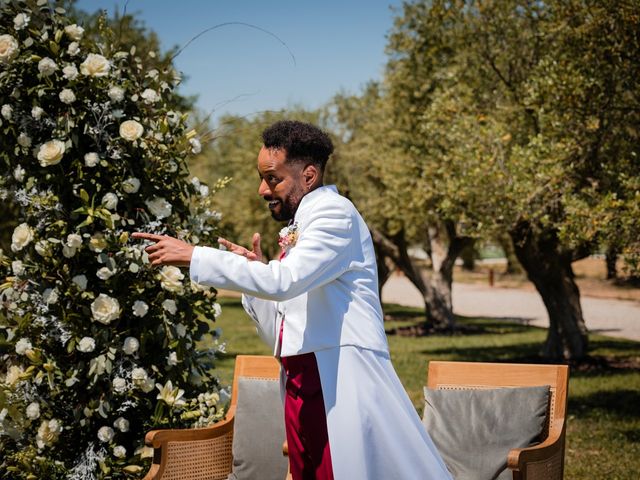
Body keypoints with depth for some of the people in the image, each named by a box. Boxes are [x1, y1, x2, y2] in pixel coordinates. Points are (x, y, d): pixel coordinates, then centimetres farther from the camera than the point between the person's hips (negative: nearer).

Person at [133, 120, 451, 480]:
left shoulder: (335, 213, -6)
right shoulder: (295, 231, 20)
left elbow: (283, 281, -22)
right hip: (301, 384, 8)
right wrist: (255, 271, 6)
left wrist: (193, 256, -16)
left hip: (339, 381, -8)